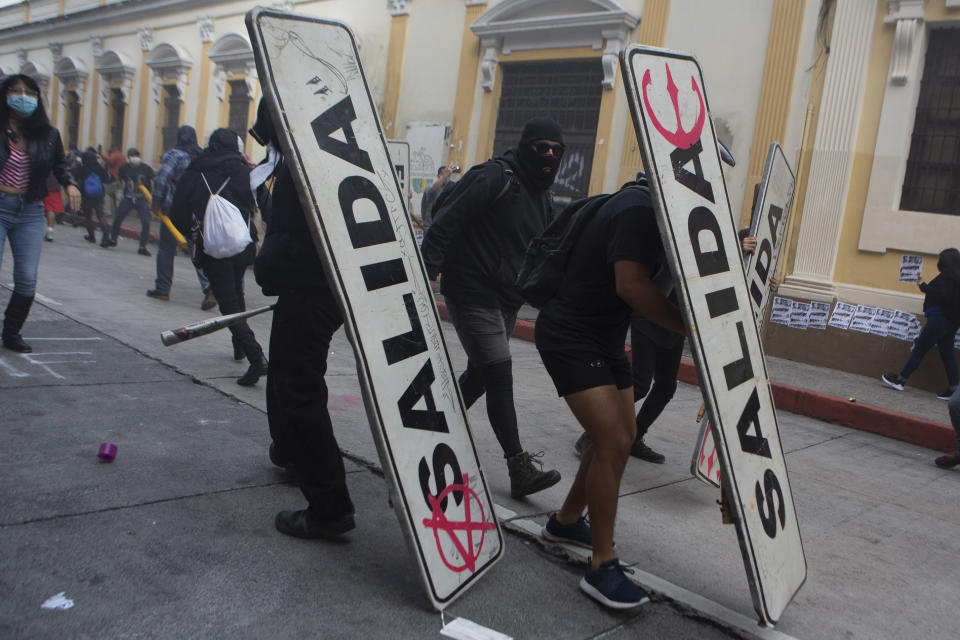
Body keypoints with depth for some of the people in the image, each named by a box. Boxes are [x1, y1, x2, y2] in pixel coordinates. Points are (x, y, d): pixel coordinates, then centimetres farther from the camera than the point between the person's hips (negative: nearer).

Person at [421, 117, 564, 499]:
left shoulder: (542, 198, 15)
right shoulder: (495, 177, -11)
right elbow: (447, 222, -16)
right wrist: (428, 271, -22)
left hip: (506, 302, 9)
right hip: (473, 292, -9)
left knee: (480, 374, 15)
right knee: (499, 375, -12)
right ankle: (520, 469, -11)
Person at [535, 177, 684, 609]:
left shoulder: (651, 205, 10)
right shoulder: (640, 209, -21)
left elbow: (679, 272, 13)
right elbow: (631, 285, -29)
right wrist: (689, 327, -24)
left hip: (606, 338, 11)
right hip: (570, 336, -11)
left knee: (621, 436, 15)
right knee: (612, 442, -15)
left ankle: (566, 521, 35)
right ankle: (602, 567, -4)